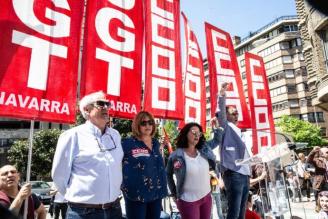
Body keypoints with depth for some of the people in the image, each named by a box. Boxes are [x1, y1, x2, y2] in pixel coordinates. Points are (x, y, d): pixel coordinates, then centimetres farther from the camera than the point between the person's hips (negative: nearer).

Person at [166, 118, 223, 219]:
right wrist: (175, 194, 1)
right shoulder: (176, 155, -11)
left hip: (206, 197, 5)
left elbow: (217, 139, 12)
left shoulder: (204, 149, 1)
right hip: (188, 201, -5)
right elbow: (168, 175, 1)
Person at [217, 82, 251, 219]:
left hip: (245, 174, 8)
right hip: (233, 174, -8)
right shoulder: (226, 127, 2)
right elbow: (221, 112, -16)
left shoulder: (238, 131, 24)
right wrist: (222, 94, -27)